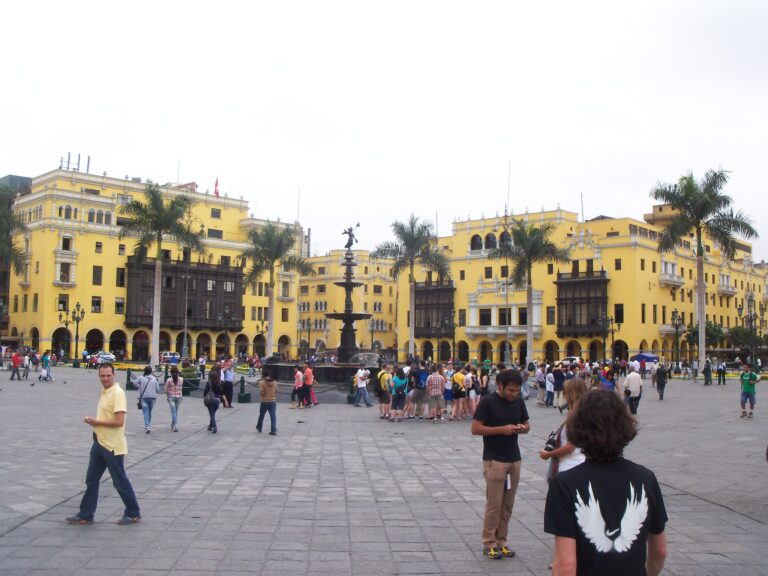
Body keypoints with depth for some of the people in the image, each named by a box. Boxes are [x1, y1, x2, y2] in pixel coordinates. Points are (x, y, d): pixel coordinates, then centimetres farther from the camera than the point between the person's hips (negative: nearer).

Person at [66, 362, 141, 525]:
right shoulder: (104, 392, 11)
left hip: (112, 446, -9)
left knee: (120, 481, 3)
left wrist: (96, 422, -17)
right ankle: (86, 515, 22)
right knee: (91, 480, 12)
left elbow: (119, 421, -25)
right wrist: (93, 421, 2)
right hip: (99, 443, 9)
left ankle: (133, 513, 17)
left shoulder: (117, 393, -18)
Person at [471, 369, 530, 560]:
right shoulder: (488, 402, -11)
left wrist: (522, 428, -8)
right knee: (494, 503, -2)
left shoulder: (519, 402, 5)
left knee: (508, 505, 9)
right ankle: (489, 543, 9)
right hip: (494, 460, -5)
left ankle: (501, 541, 19)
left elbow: (527, 425, 16)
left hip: (514, 459, 5)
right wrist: (501, 429, -20)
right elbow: (475, 429, -12)